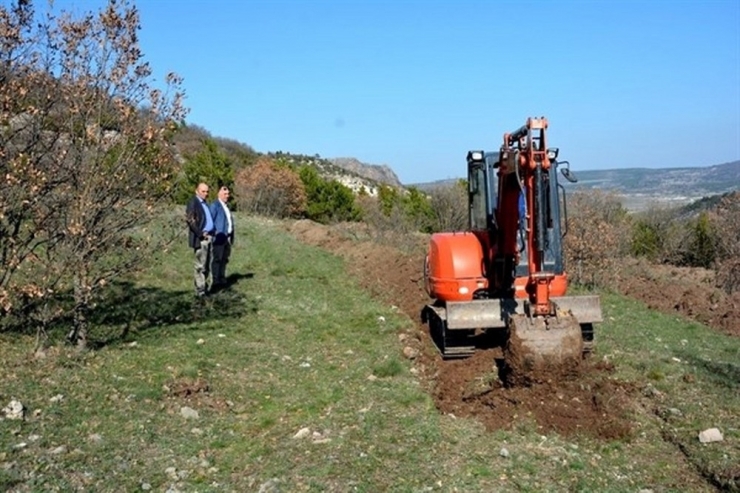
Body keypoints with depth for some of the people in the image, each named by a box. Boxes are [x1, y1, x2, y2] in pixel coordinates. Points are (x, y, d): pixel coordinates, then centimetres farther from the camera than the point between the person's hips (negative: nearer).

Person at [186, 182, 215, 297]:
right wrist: (201, 234, -18)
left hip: (208, 237, 8)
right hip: (200, 239, -8)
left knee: (206, 265, 11)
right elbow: (190, 220, -16)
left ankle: (204, 287, 19)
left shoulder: (205, 203, 19)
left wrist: (212, 232, 11)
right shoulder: (193, 202, -7)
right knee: (200, 265, -6)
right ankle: (200, 290, -3)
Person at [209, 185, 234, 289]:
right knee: (217, 259, -7)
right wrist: (213, 233, -16)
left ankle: (222, 279, 17)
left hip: (227, 237, 8)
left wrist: (232, 236, 16)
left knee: (224, 259, 10)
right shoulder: (214, 205, -6)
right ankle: (215, 280, -4)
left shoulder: (226, 205, 19)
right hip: (219, 237, -8)